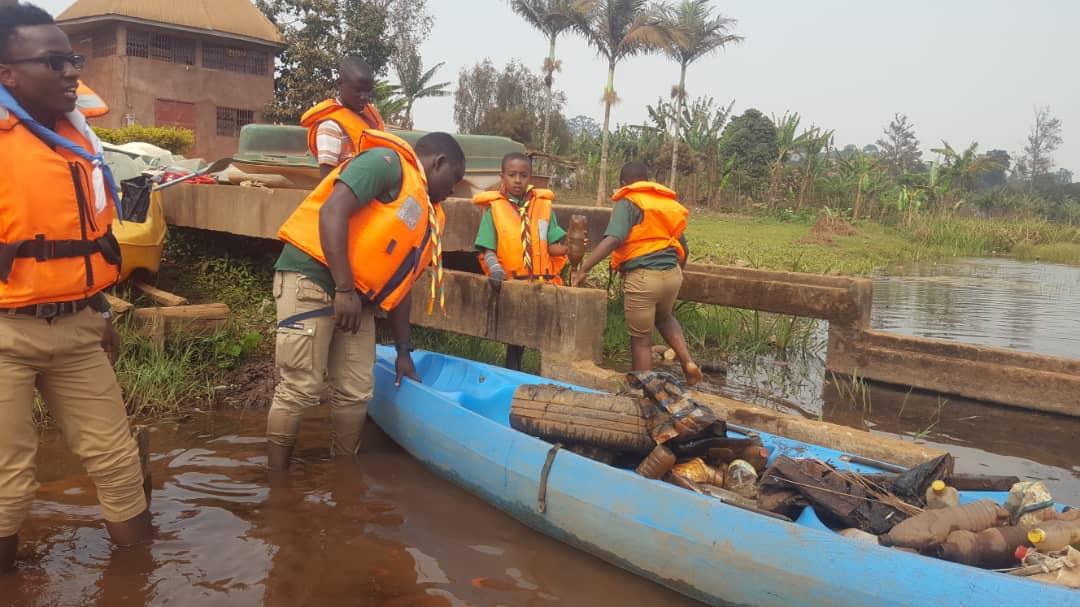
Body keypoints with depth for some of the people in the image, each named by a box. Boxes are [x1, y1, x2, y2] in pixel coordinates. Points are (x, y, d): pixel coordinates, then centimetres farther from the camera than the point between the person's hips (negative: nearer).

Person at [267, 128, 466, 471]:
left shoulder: (428, 216, 17)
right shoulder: (388, 163, -9)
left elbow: (399, 284, 19)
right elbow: (332, 211, -22)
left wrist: (403, 351, 18)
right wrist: (344, 288, -26)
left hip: (357, 297, 9)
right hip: (312, 278, -9)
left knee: (356, 393, 7)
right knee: (300, 389, -8)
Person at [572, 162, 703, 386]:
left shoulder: (628, 203, -4)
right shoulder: (668, 204, 15)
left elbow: (613, 240, -21)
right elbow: (683, 248, 19)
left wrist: (583, 269, -24)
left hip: (642, 277, -6)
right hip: (672, 274, 6)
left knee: (641, 339, 9)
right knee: (664, 317, 34)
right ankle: (688, 362, 17)